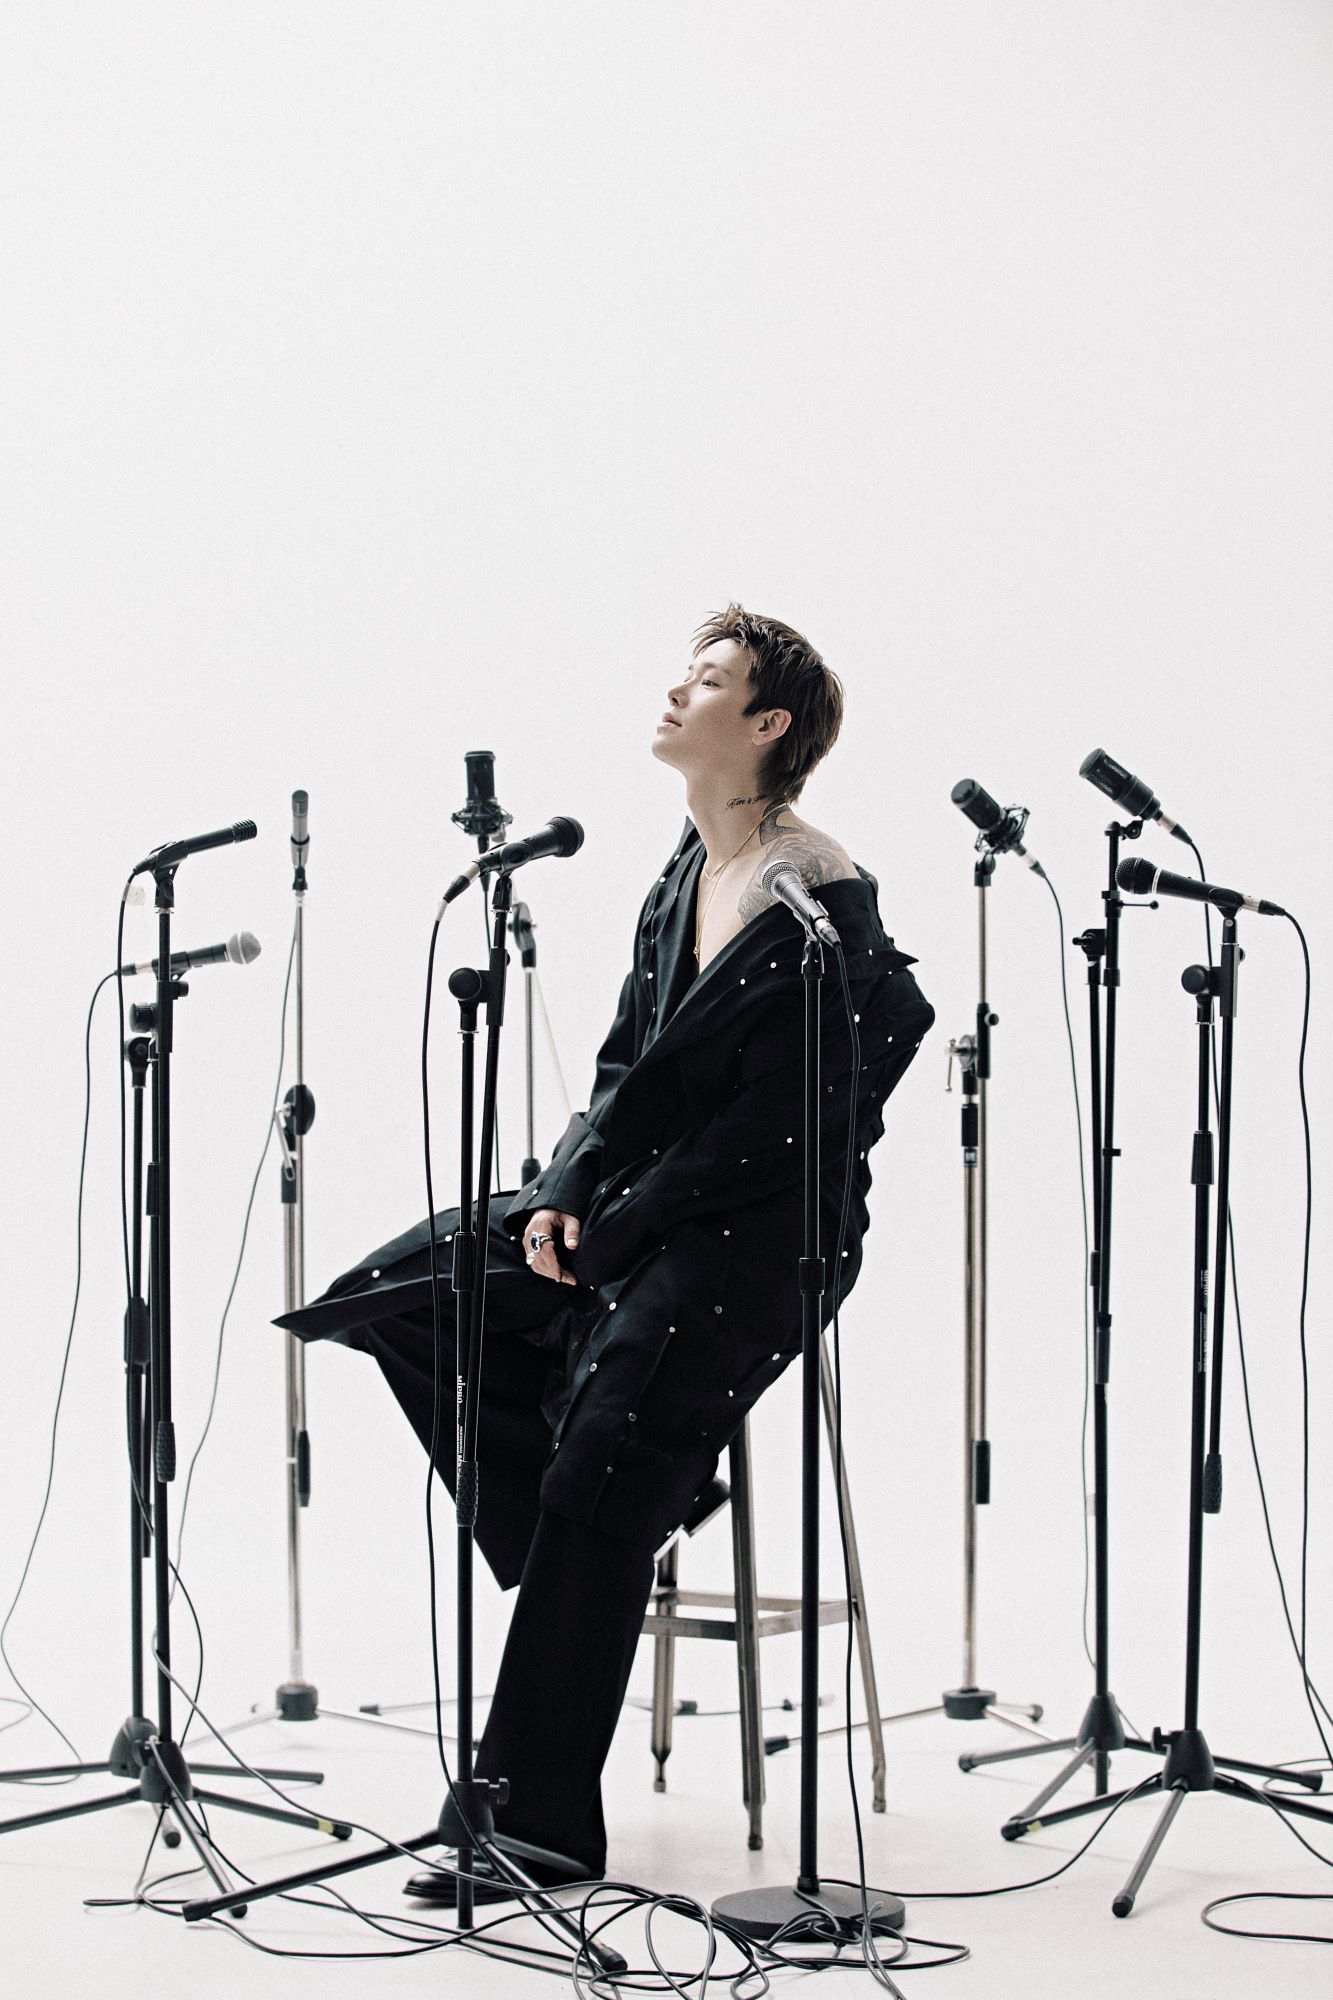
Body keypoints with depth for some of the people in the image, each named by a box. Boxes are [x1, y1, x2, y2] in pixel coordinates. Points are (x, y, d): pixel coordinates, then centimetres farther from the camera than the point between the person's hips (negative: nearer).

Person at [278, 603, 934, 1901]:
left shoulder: (823, 902, -16)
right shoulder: (690, 868, 10)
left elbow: (774, 1128, -18)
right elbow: (628, 1067, 13)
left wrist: (614, 1228, -15)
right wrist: (563, 1196, -3)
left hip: (759, 1235, -9)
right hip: (632, 1209, 9)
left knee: (597, 1485, -18)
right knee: (391, 1296, 2)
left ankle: (545, 1823, -10)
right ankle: (588, 1551, 7)